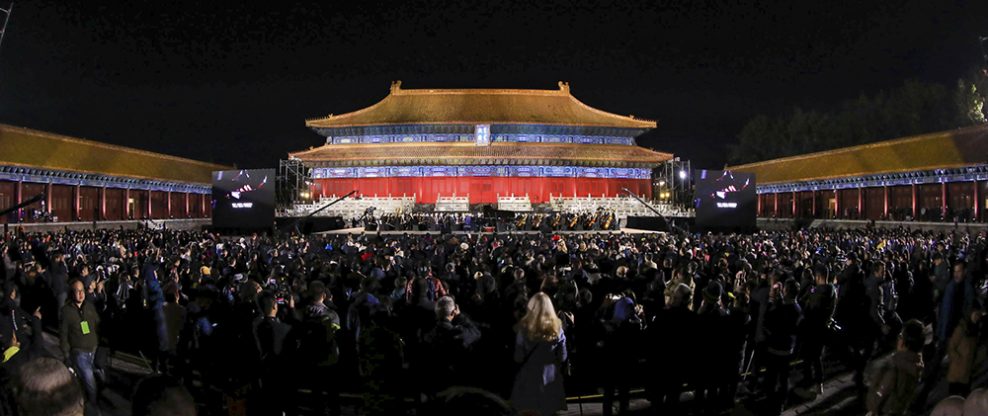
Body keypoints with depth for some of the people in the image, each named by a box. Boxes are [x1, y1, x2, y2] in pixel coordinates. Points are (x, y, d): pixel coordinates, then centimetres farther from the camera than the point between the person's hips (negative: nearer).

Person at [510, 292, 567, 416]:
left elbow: (518, 357, -7)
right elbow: (562, 357, -1)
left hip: (529, 380, -2)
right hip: (550, 379, 2)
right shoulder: (556, 327, -3)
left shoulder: (524, 327, -10)